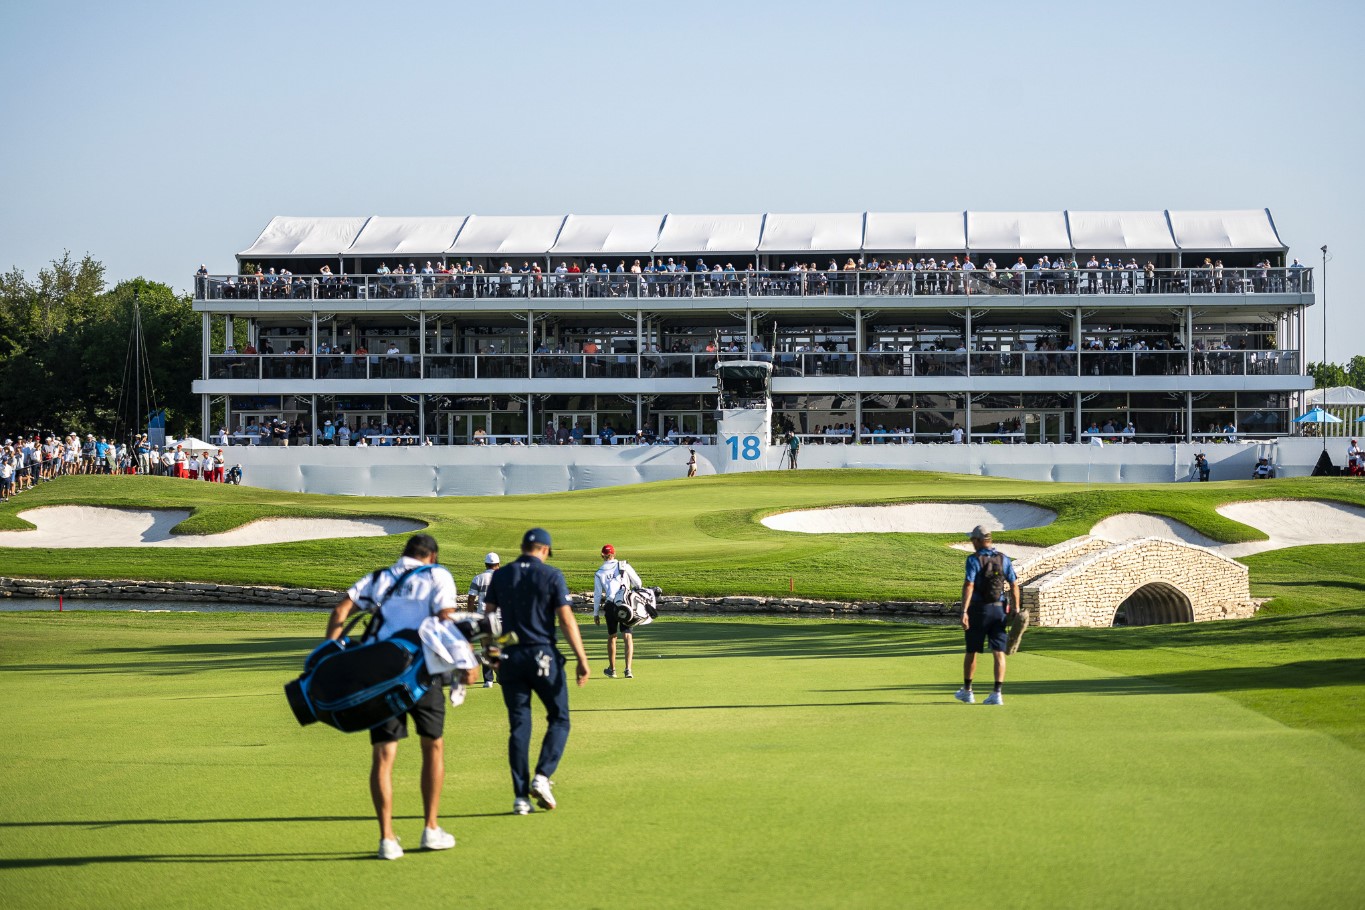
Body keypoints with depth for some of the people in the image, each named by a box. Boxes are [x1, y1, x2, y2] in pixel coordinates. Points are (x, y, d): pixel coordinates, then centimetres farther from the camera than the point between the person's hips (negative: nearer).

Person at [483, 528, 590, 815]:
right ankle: (542, 776, -10)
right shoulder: (551, 575, -4)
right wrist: (582, 659, -8)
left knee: (518, 725, 7)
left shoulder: (500, 576, 6)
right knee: (559, 719, 9)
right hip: (544, 656, -3)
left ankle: (520, 796, 2)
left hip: (510, 657, 3)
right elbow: (566, 619, -9)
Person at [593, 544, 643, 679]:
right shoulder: (624, 566, 4)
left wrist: (596, 613, 13)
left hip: (611, 605, 1)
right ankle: (628, 669, -10)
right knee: (628, 636, 0)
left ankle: (612, 669, 23)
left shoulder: (599, 573, 7)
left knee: (611, 636, 15)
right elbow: (638, 583, 4)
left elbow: (597, 594, 6)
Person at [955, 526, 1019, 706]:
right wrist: (1016, 610, 6)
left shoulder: (974, 559, -9)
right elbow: (1014, 585, 1)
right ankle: (997, 693, -9)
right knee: (999, 653, 0)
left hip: (978, 610, -3)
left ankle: (967, 691, 23)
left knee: (972, 652, 11)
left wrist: (964, 612, -19)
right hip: (1000, 610, 3)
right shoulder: (1004, 559, 4)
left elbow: (968, 586, -17)